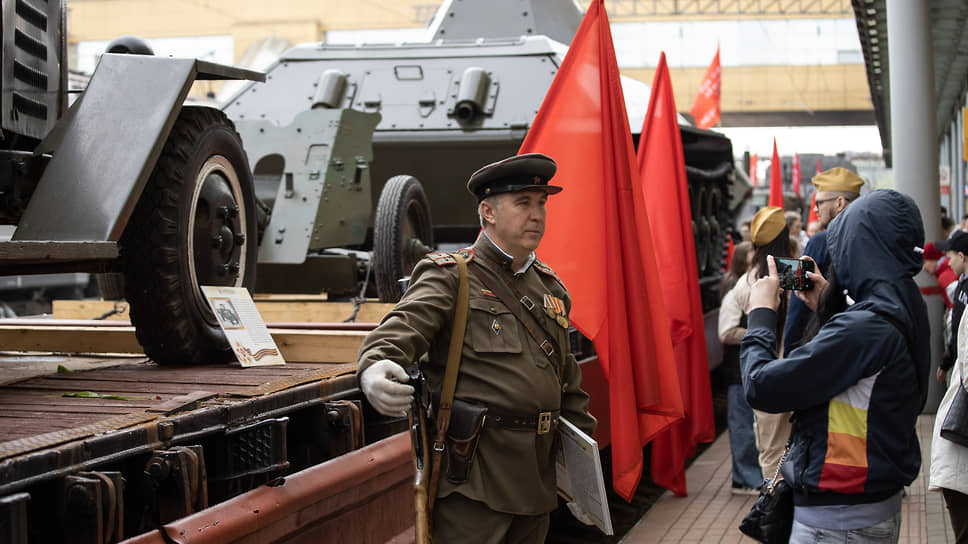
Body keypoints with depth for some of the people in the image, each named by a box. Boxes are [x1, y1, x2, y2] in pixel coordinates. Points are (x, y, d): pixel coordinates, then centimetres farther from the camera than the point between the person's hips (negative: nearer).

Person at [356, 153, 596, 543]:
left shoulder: (550, 287, 17)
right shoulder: (451, 276, -4)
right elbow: (401, 328, -22)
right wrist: (376, 369, -45)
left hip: (536, 481, 7)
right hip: (473, 479, -7)